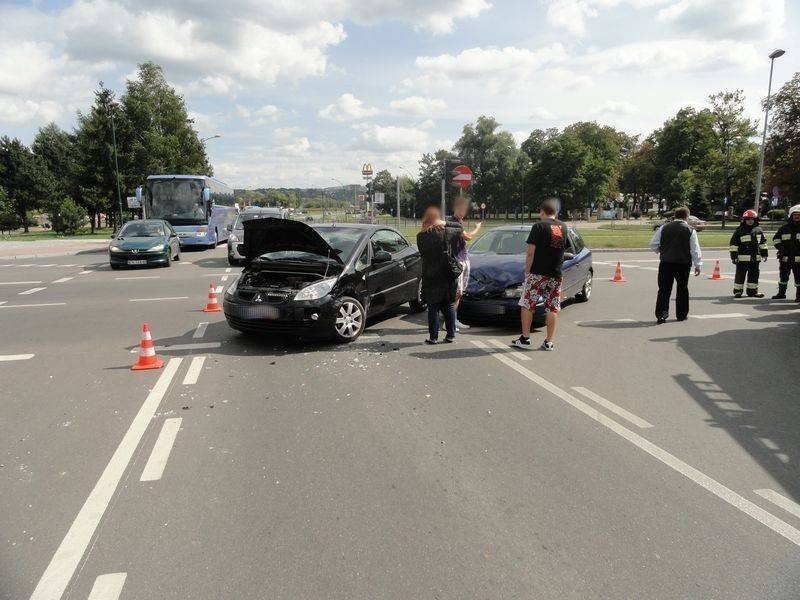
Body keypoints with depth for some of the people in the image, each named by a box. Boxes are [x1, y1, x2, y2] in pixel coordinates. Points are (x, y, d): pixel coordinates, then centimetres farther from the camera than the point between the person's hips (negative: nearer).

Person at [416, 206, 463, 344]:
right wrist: (445, 223, 8)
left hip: (431, 277, -1)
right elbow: (460, 229, 14)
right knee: (449, 306, 12)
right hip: (448, 277, 2)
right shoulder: (448, 232, -4)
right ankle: (451, 335, 16)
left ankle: (433, 337, 7)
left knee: (433, 308, 5)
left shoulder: (421, 236, -7)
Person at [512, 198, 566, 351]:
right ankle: (549, 342, 9)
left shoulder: (539, 226, -7)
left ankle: (525, 338, 7)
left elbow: (530, 252, -11)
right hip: (556, 274, 5)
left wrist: (527, 271, -4)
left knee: (527, 305, 6)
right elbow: (563, 248, 17)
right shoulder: (563, 227, 9)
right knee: (553, 308, 7)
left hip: (537, 273, -5)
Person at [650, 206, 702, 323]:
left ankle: (661, 315, -3)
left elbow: (653, 245, 5)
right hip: (683, 264, -1)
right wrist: (698, 265, 6)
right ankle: (681, 315, 20)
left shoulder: (664, 228, 3)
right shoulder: (690, 230, -2)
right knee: (682, 289, 13)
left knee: (664, 289, 4)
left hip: (666, 263, 1)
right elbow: (695, 250, -1)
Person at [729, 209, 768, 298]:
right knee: (740, 274, -2)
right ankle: (737, 291, 7)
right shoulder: (739, 231, -4)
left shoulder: (758, 230, 11)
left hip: (755, 258, 5)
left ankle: (752, 291, 20)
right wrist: (734, 256, -9)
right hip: (742, 258, -5)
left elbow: (763, 242, 20)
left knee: (754, 274, 10)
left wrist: (764, 254, 16)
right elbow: (733, 244, -5)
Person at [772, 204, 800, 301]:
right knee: (783, 276, 13)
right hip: (785, 258, 3)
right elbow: (776, 238, 17)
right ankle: (781, 293, 26)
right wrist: (779, 246, 1)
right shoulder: (785, 227, 8)